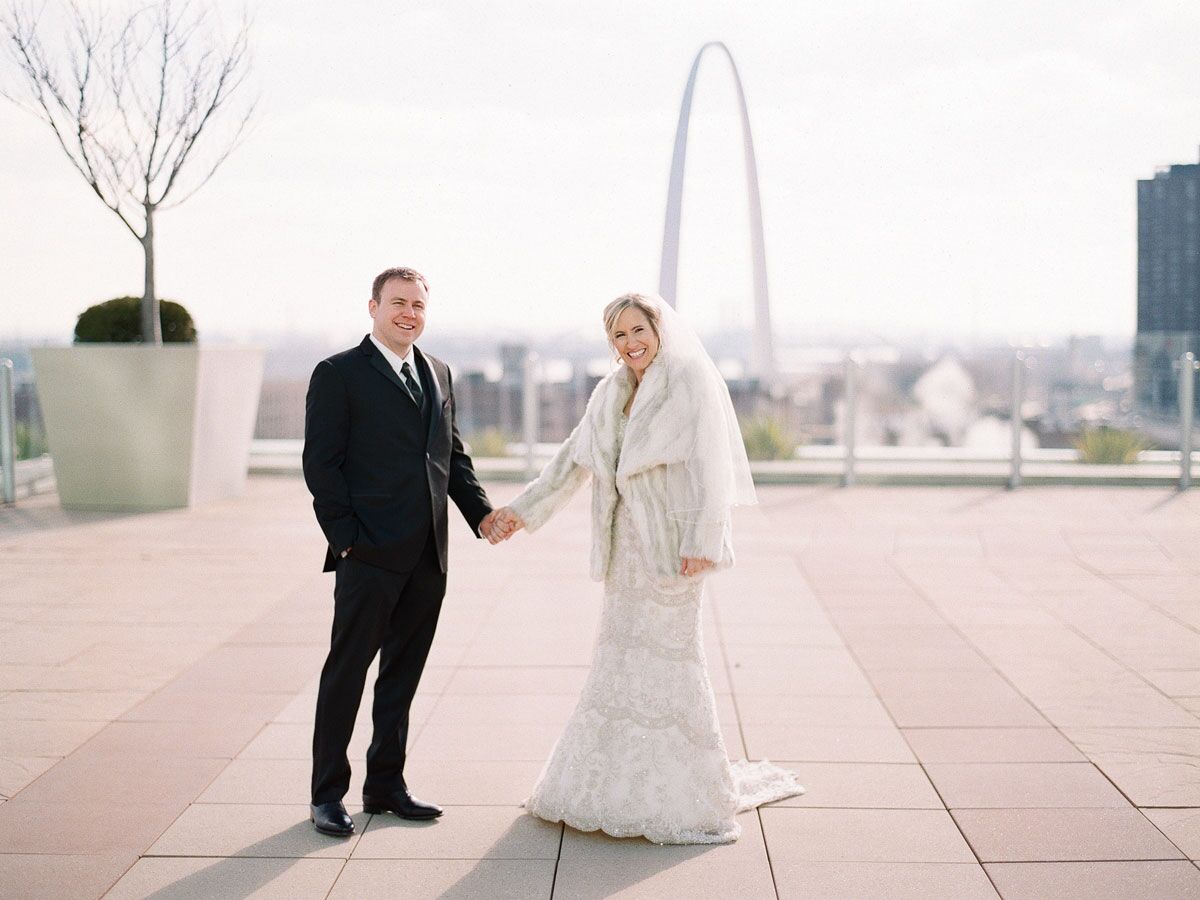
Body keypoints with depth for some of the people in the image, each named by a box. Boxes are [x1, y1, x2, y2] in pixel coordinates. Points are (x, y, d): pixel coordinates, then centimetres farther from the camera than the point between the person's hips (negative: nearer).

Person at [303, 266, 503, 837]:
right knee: (346, 674, 1)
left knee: (403, 673, 14)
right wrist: (346, 538, -13)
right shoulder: (338, 374, -4)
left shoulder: (437, 374, 15)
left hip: (427, 557, 6)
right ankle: (327, 795, 12)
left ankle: (385, 784, 25)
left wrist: (481, 512, 5)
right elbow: (321, 464, -8)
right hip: (369, 555, -6)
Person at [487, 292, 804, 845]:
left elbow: (710, 463, -14)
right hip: (627, 540, 7)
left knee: (667, 650, -5)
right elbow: (574, 458, 18)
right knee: (621, 649, 9)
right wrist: (523, 510, 15)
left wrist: (701, 540, -22)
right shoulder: (612, 393, 14)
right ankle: (621, 781, 19)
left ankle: (688, 790, 5)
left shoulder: (691, 379, -7)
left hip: (671, 538, -7)